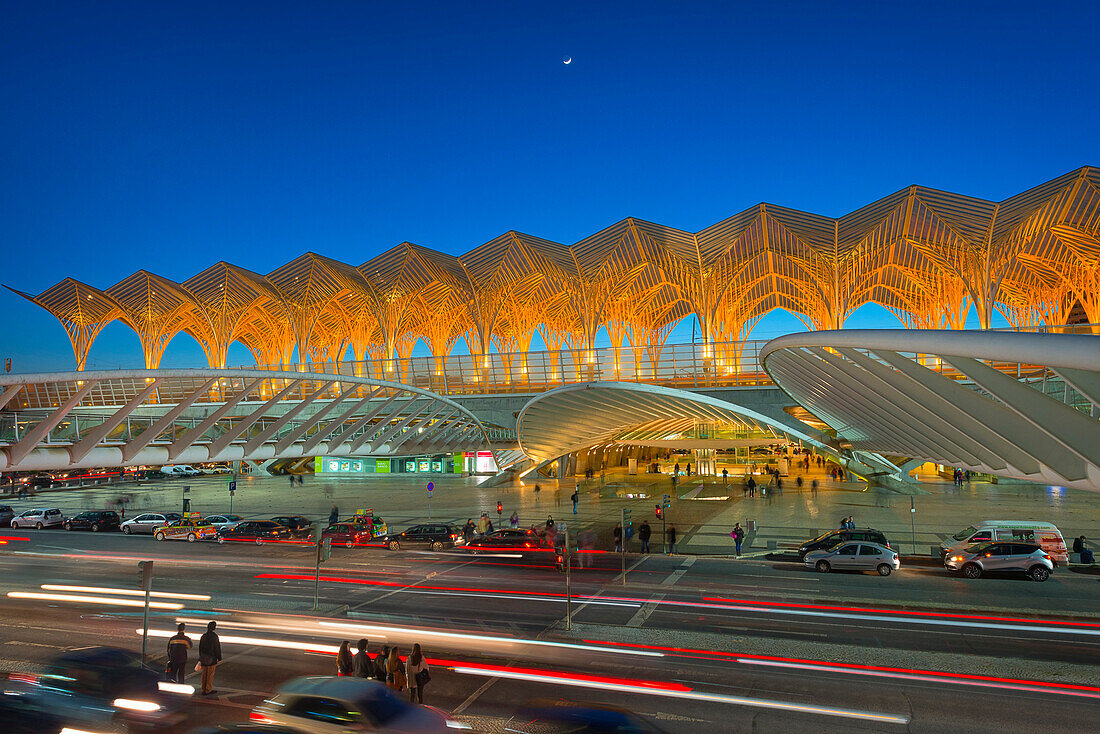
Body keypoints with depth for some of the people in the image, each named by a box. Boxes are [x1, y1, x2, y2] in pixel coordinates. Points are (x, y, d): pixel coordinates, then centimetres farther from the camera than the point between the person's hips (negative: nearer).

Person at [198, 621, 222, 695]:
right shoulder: (214, 636, -16)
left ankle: (204, 689, 20)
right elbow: (217, 648, -14)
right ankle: (208, 690, 4)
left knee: (204, 673, 14)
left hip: (204, 658, 6)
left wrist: (200, 658, 22)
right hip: (212, 658, -6)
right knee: (210, 674, 2)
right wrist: (219, 658, -4)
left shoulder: (203, 636, 2)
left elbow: (200, 648, 11)